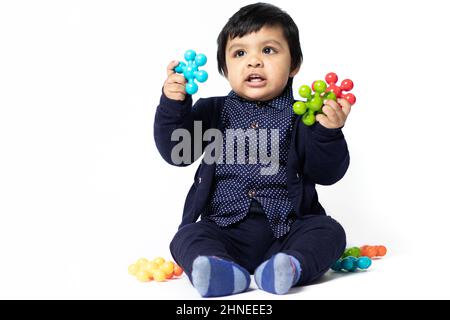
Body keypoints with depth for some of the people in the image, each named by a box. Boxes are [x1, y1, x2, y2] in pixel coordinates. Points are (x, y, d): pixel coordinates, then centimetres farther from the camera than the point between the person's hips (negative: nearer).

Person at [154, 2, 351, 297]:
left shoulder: (300, 118, 4)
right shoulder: (213, 111, 9)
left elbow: (327, 173, -2)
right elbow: (176, 153, 1)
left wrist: (329, 132, -21)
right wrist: (173, 106, -14)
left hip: (286, 230, 0)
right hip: (225, 230, 0)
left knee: (329, 230, -21)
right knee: (188, 237, -23)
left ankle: (292, 265, -44)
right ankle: (224, 271, -49)